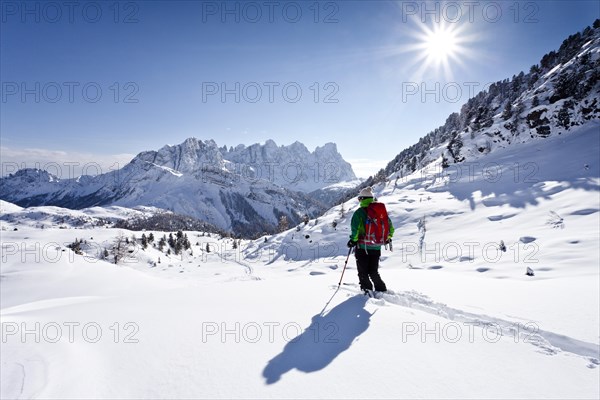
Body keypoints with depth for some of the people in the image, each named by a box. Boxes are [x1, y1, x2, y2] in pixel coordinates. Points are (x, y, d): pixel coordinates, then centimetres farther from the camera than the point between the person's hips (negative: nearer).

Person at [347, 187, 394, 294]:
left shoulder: (360, 211, -10)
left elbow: (355, 228, -21)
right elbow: (390, 226, 12)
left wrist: (353, 240, -9)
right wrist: (388, 238, 25)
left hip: (363, 246, -5)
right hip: (377, 247, 5)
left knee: (363, 272, 8)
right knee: (373, 271, 19)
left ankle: (367, 290, 5)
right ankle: (382, 290, 16)